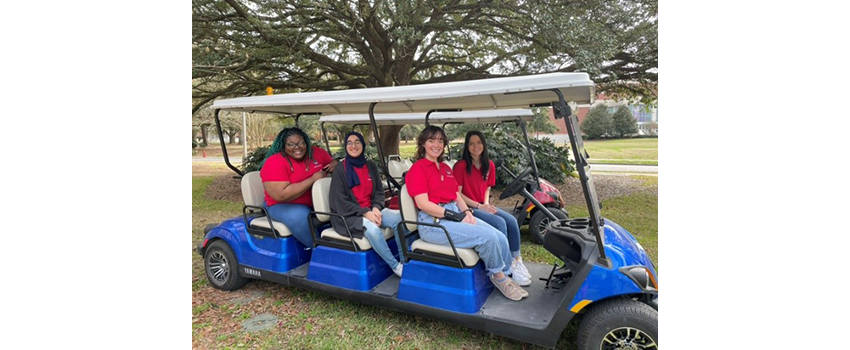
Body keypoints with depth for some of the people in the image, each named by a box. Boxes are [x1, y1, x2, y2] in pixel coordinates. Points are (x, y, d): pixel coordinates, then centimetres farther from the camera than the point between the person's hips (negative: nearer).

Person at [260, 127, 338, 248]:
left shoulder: (316, 153, 1)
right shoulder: (274, 163, -15)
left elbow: (332, 161, 21)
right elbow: (281, 195, -26)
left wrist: (334, 164, -7)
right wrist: (313, 179, -23)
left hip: (316, 202, 5)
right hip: (283, 206, -5)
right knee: (301, 216, -36)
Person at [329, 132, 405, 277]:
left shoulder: (370, 166, 9)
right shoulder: (340, 169, -6)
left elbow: (379, 191, 10)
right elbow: (340, 202, -11)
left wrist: (376, 208, -12)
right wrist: (365, 213, -20)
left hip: (370, 210, 5)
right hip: (348, 215, -5)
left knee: (398, 218, -21)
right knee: (372, 228, -34)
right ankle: (396, 266, -18)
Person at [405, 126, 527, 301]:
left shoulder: (446, 168, 19)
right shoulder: (417, 169, -6)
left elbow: (457, 196, 18)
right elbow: (423, 203, -15)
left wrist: (467, 212, -5)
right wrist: (458, 217, -17)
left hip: (456, 215, 8)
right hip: (433, 222, -8)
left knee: (500, 238, -8)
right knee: (487, 237, -20)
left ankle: (506, 276, 9)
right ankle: (498, 277, 3)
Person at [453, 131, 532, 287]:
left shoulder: (489, 165, 8)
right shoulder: (460, 166, -11)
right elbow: (457, 193, -12)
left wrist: (486, 204, -2)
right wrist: (479, 206, -16)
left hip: (483, 206, 6)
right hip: (468, 208, -6)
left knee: (512, 221, -16)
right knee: (499, 223, -25)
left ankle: (516, 261, -8)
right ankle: (508, 268, -15)